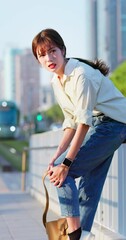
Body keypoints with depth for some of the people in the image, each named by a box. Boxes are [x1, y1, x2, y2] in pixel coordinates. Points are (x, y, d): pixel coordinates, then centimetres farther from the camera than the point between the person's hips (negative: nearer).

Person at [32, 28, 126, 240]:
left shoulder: (80, 74, -21)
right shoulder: (56, 81, 7)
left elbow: (84, 122, -24)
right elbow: (72, 122, 9)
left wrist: (65, 163, -24)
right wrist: (57, 155, -2)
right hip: (98, 125, 9)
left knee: (61, 172, -14)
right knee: (89, 183, 12)